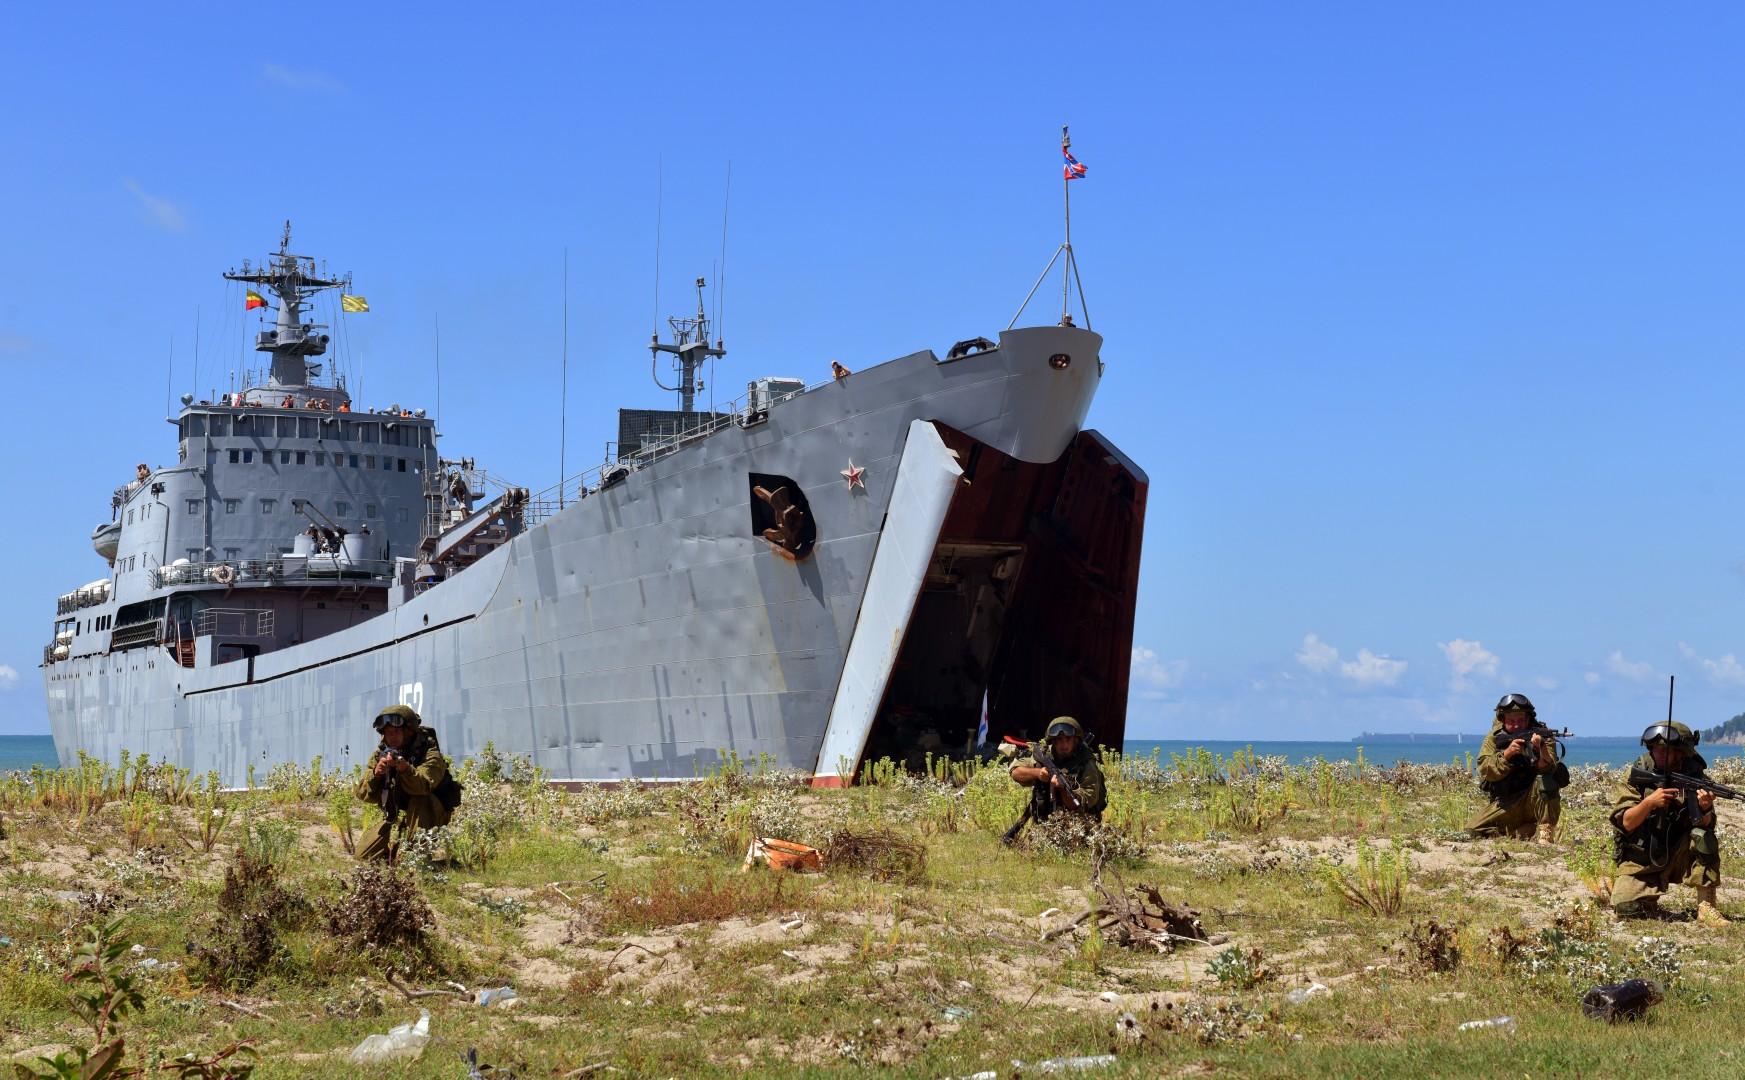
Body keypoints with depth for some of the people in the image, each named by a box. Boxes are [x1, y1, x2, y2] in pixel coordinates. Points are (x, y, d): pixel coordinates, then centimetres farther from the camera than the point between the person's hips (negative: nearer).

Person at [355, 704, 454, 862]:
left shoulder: (429, 754, -19)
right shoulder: (380, 755, -3)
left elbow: (424, 785, -39)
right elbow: (364, 794, -9)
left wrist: (404, 768, -57)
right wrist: (376, 774, -29)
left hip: (426, 817, -5)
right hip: (394, 819, 5)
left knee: (421, 798, -37)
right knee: (362, 854, -7)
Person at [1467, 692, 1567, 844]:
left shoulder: (1542, 736, -10)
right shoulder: (1494, 738, -2)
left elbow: (1548, 768, -27)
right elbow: (1485, 770, -16)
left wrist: (1540, 749, -48)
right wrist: (1507, 753, -31)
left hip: (1534, 799, -3)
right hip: (1505, 803, 3)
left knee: (1545, 779, -34)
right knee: (1473, 831, -13)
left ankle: (1546, 832, -21)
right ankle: (1525, 829, 5)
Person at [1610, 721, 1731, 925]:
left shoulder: (1695, 778, -6)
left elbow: (1705, 824, -16)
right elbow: (1626, 823, -14)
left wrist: (1704, 809, -39)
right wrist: (1649, 802, -31)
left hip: (1677, 858, 0)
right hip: (1639, 863, 0)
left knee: (1703, 836, -28)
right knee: (1627, 908, -22)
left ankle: (1706, 907, -22)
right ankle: (1651, 903, 16)